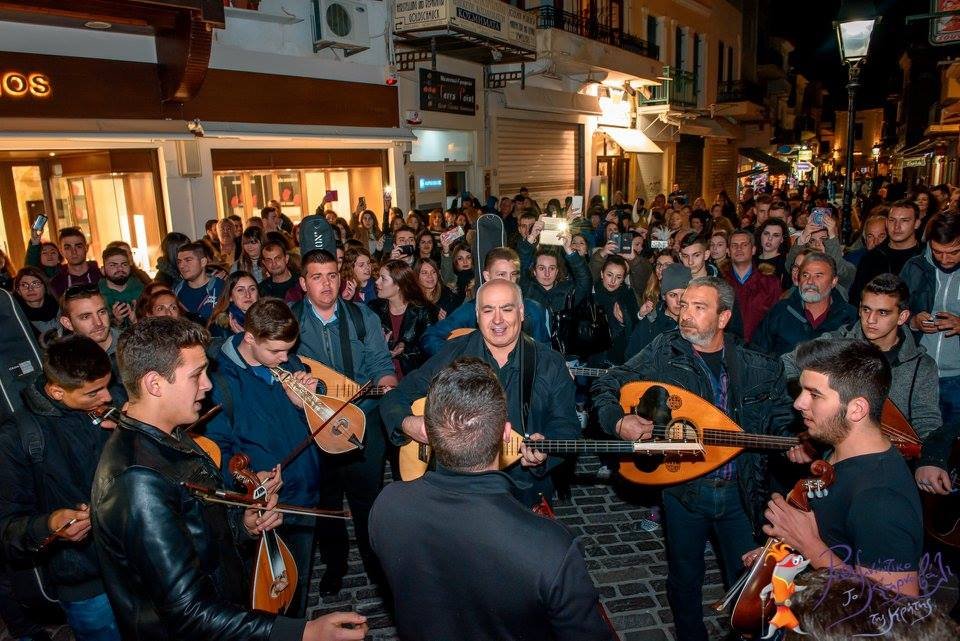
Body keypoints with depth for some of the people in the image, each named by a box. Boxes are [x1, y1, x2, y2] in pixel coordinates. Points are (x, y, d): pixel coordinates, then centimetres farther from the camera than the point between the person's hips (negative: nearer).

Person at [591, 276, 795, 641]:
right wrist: (618, 422, -23)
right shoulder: (663, 352, -8)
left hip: (740, 491, 1)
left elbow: (782, 424, 5)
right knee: (684, 578, 17)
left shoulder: (760, 368, -4)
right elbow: (606, 387, -5)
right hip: (683, 487, 0)